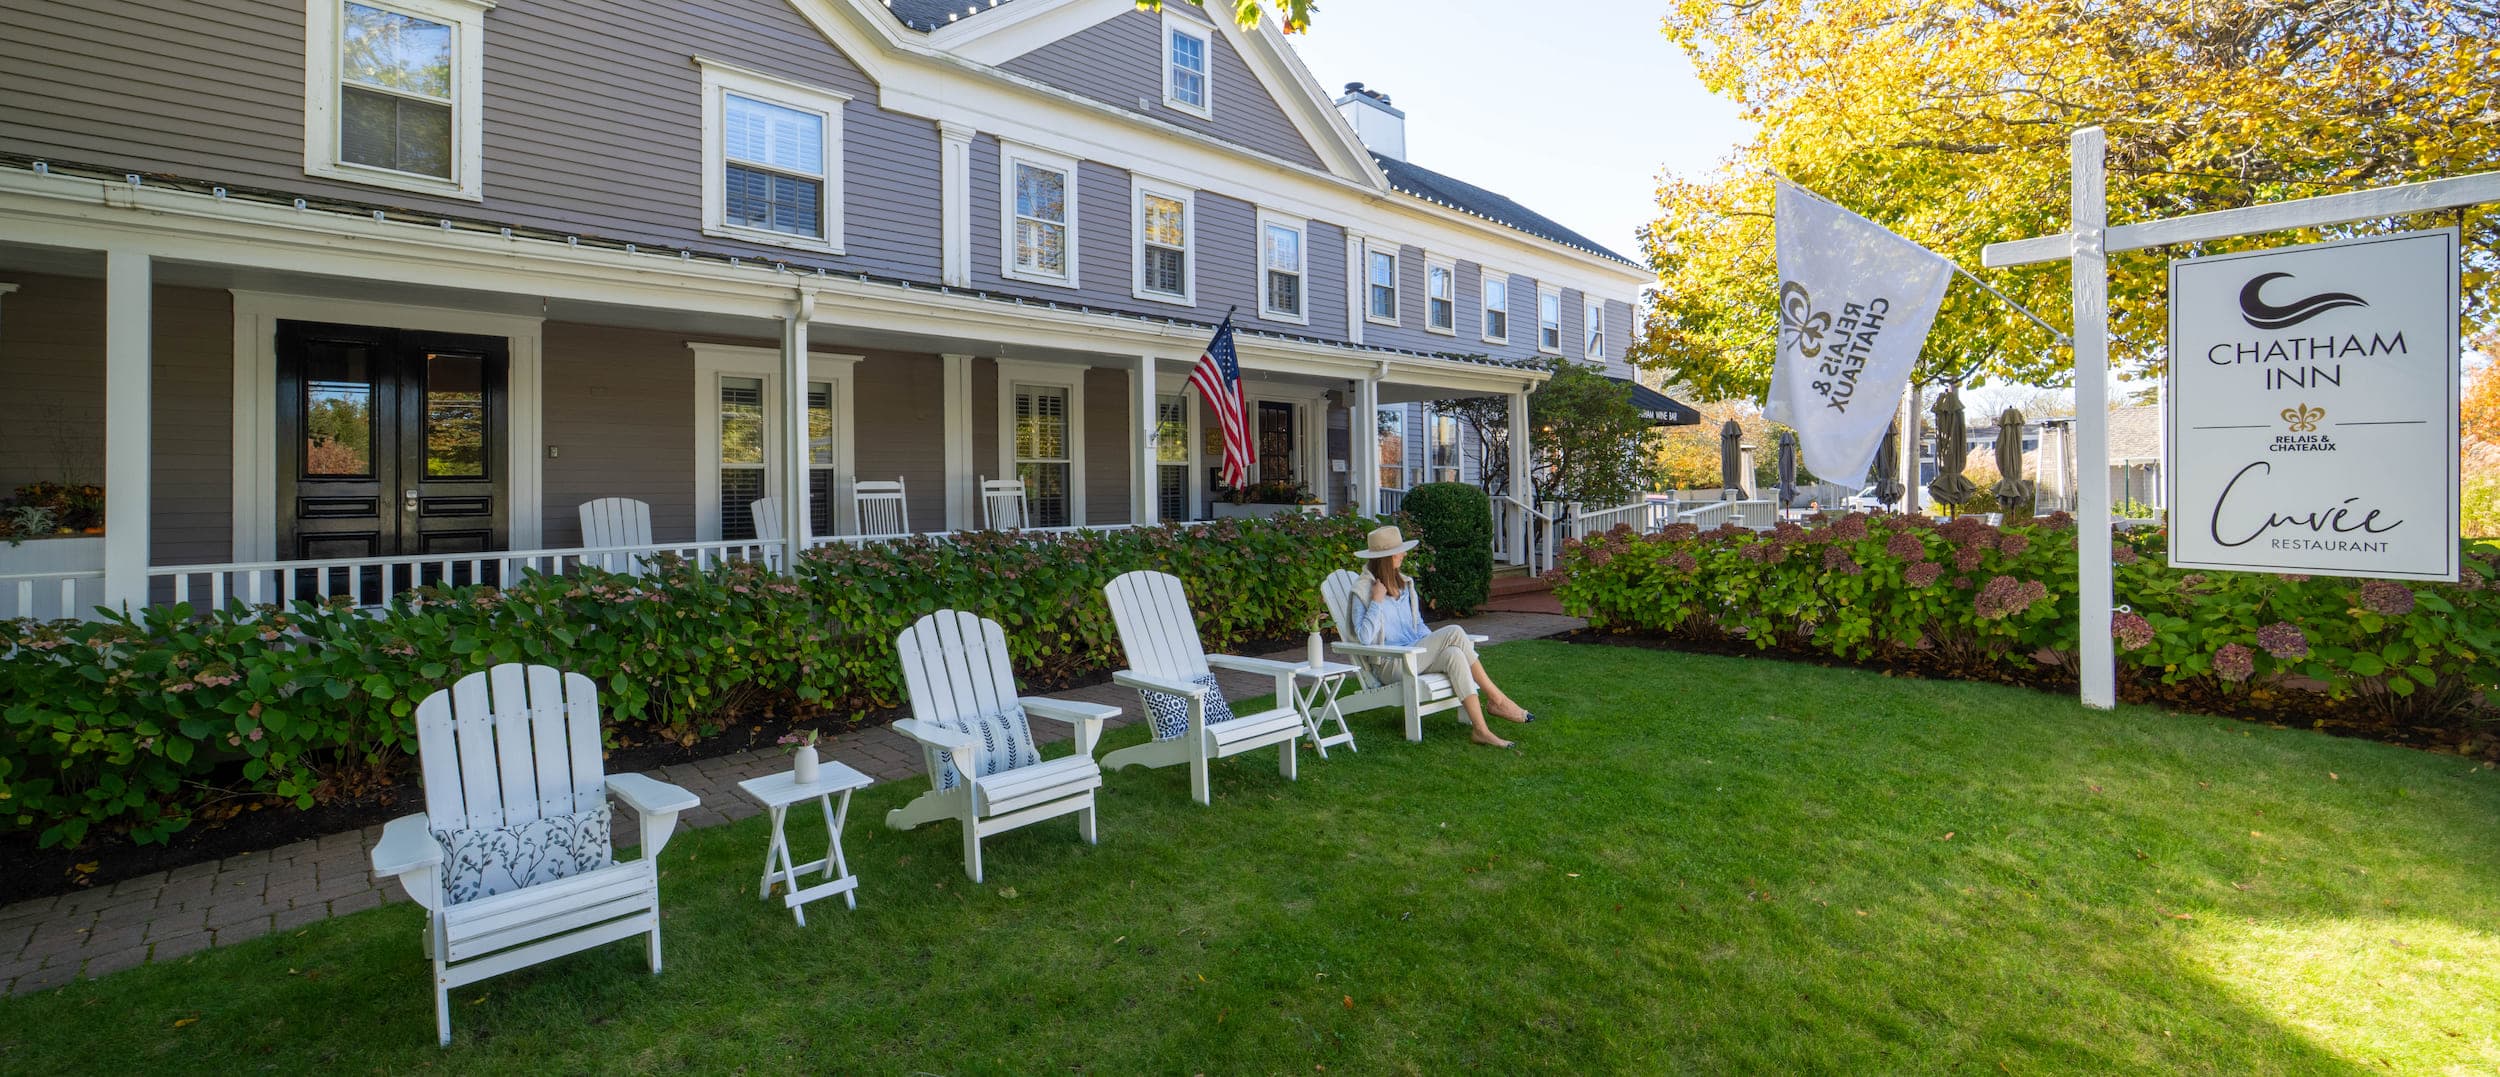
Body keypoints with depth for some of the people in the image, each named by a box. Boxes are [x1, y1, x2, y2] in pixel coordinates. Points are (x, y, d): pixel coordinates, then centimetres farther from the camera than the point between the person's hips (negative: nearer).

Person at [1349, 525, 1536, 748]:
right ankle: (1498, 700, -19)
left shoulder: (1404, 584, 17)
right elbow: (1364, 638, -17)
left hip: (1415, 654, 7)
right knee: (1454, 632, -24)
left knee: (1453, 654, -27)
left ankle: (1481, 730, -28)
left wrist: (1434, 645, 6)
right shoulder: (1364, 591, -7)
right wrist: (1377, 602, -19)